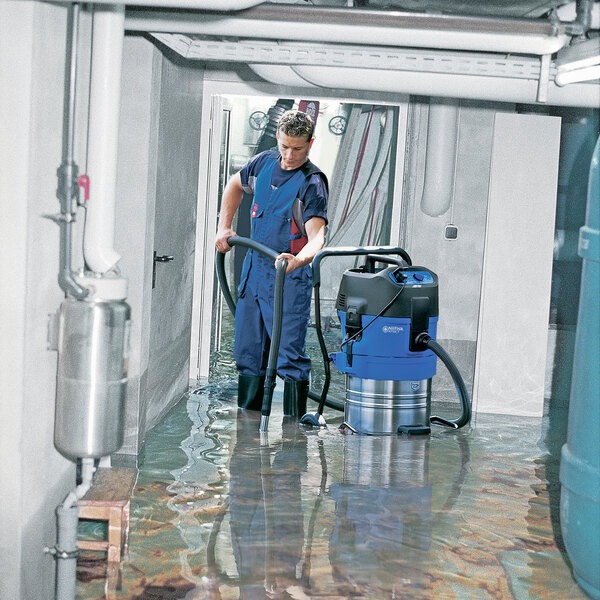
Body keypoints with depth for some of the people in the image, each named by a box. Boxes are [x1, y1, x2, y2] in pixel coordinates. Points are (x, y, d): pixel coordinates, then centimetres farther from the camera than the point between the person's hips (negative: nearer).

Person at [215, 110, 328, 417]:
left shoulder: (312, 183, -17)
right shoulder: (265, 162, 3)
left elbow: (317, 235, -29)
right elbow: (235, 185, 24)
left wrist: (298, 260, -49)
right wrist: (224, 227, 15)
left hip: (289, 278, -7)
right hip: (253, 270, 7)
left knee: (289, 354, -10)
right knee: (247, 351, 13)